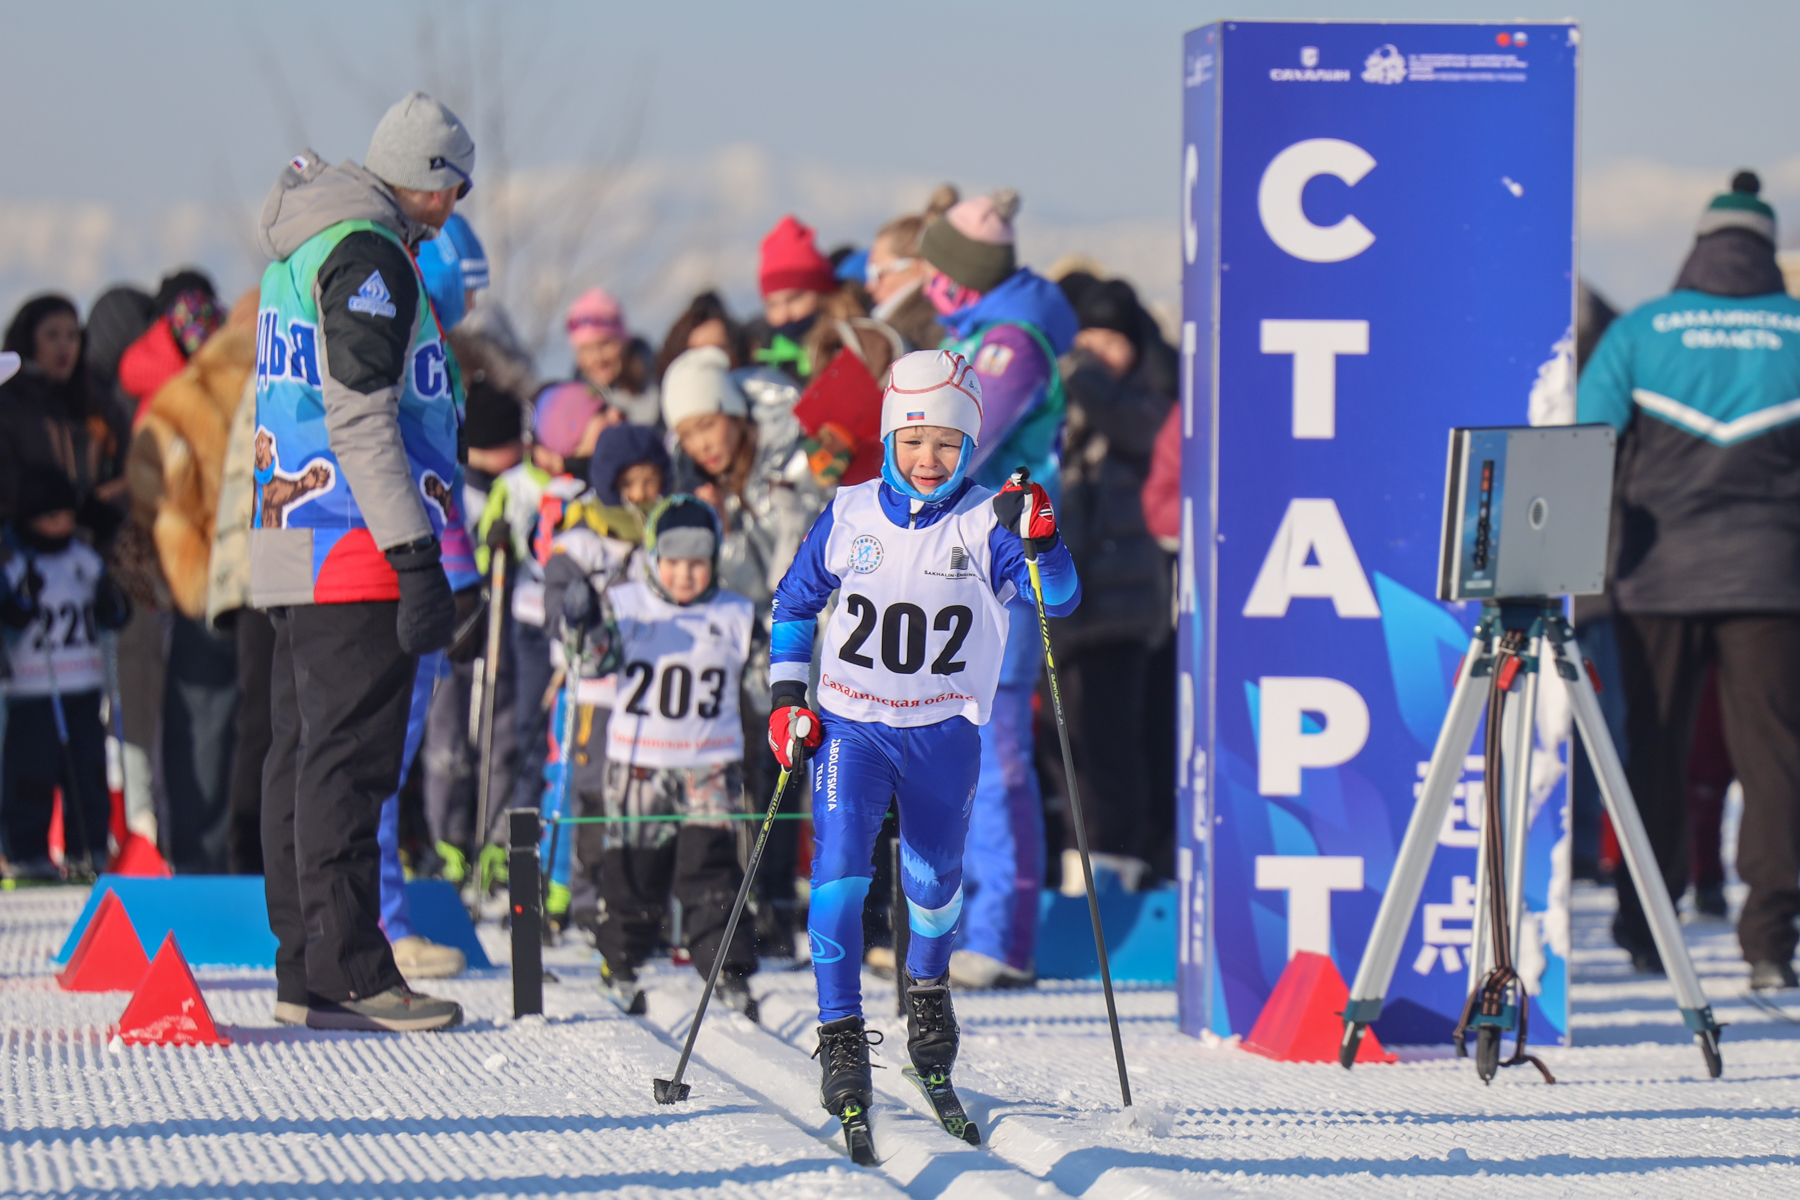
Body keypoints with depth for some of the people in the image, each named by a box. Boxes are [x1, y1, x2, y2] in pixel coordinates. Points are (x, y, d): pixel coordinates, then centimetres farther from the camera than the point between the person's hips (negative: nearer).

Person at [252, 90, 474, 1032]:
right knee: (348, 761, -9)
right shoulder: (366, 252, -12)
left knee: (305, 757, 11)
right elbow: (362, 421, -19)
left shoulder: (299, 249, 19)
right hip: (357, 552, -10)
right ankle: (348, 972, -9)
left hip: (294, 551, 10)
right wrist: (416, 558, -21)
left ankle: (305, 969, 15)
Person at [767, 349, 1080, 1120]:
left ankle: (928, 985, 43)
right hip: (851, 727, 0)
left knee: (934, 880, 15)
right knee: (839, 868, -17)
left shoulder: (985, 524, -8)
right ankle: (840, 1033, -13)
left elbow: (1058, 601, -20)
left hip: (944, 733, 0)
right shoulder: (849, 517, -1)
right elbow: (795, 601, 13)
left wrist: (1040, 541, -39)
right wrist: (786, 696, 4)